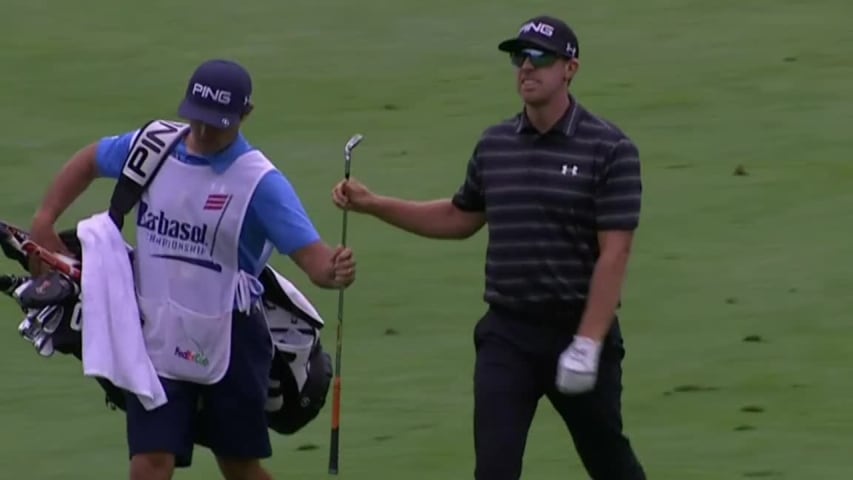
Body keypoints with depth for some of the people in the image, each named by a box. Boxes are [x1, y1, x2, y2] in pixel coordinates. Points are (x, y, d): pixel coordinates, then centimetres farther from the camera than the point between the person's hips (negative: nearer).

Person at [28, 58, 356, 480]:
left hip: (228, 346, -3)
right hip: (155, 339, 3)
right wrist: (44, 222, 8)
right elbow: (89, 161, 19)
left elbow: (312, 256, -23)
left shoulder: (260, 182, -16)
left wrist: (334, 270, -47)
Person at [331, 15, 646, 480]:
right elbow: (460, 218, 23)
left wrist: (587, 344, -19)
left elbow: (613, 254, -14)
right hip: (507, 335, 4)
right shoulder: (494, 145, 7)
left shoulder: (608, 149, -10)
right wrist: (373, 204, 14)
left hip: (579, 331, -4)